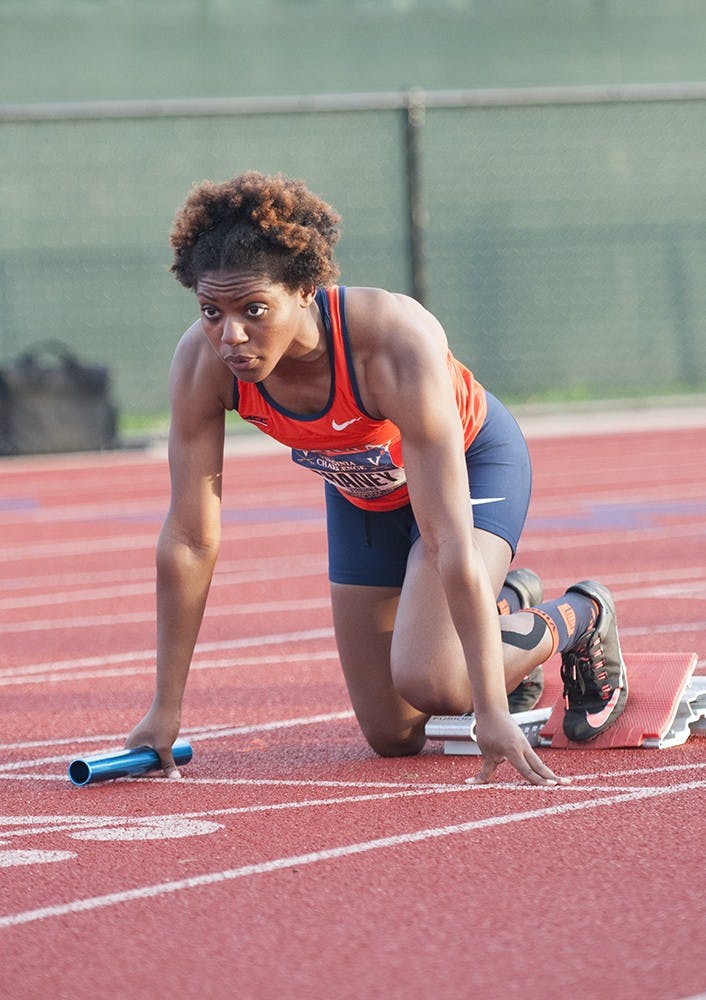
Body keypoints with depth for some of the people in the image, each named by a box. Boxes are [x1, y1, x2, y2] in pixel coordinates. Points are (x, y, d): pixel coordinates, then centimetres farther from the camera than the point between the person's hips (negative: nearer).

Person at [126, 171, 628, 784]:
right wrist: (166, 709, -19)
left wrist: (492, 711, -42)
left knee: (428, 679, -27)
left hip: (472, 461, -5)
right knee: (394, 737, 7)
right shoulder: (202, 365, -30)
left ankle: (577, 619, 4)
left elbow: (448, 541, -41)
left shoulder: (398, 342, -42)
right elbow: (190, 539, -21)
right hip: (363, 494, 5)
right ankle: (507, 606, 36)